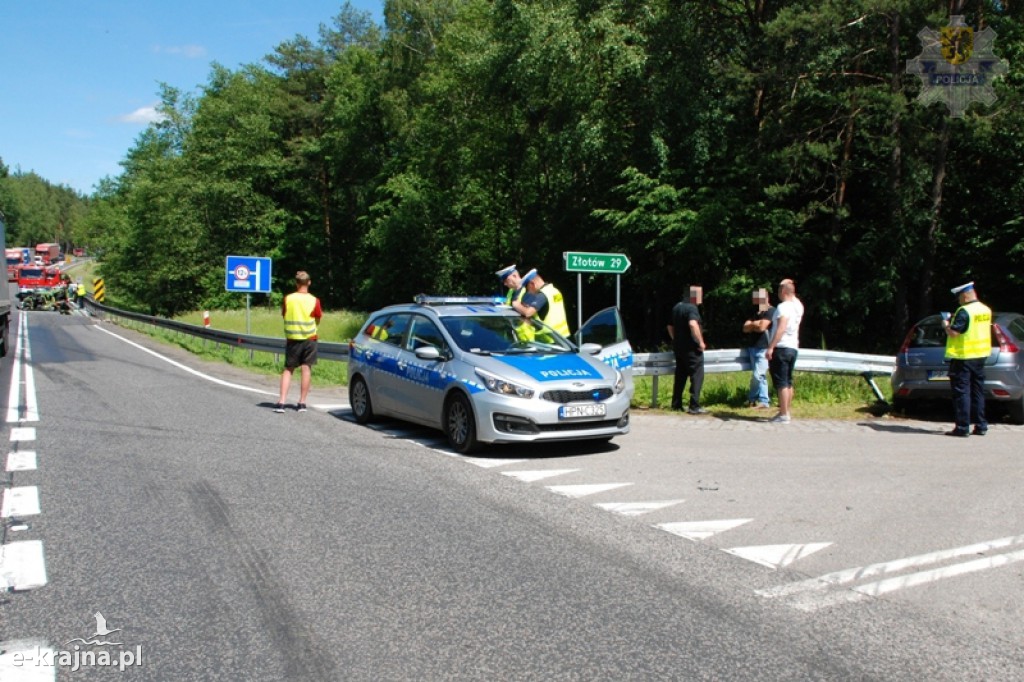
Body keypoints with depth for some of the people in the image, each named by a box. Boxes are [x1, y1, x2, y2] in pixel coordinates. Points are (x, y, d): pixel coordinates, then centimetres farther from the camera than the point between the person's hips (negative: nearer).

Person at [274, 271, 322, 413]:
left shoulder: (287, 299, -4)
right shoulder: (314, 301, -7)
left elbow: (284, 315, 7)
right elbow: (317, 320, 3)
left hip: (292, 339, 1)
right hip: (309, 338, -1)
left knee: (288, 369, 8)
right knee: (306, 369, 3)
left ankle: (281, 402, -2)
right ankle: (302, 403, 3)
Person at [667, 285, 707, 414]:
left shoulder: (676, 307, 13)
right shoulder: (692, 308, -14)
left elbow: (670, 327, 20)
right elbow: (693, 324, -30)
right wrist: (701, 342, -23)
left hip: (678, 347, 8)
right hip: (691, 348, -8)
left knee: (680, 376, 14)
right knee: (697, 376, -4)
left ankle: (676, 404, 17)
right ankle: (694, 406, -8)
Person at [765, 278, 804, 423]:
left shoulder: (783, 306, -14)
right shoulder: (798, 306, 9)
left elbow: (781, 328, -25)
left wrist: (771, 347, -29)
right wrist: (793, 295, 24)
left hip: (781, 348, -8)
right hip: (793, 348, 9)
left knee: (781, 383, -8)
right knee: (788, 382, 14)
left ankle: (784, 415, -10)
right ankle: (787, 412, 19)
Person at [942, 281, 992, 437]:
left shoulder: (964, 311, -17)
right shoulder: (986, 310, 9)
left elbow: (954, 333, -22)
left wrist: (946, 325, -2)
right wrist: (954, 322, 17)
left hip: (963, 357, -8)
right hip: (981, 355, 8)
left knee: (962, 392, -4)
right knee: (978, 391, 14)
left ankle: (962, 428, -4)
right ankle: (980, 426, 18)